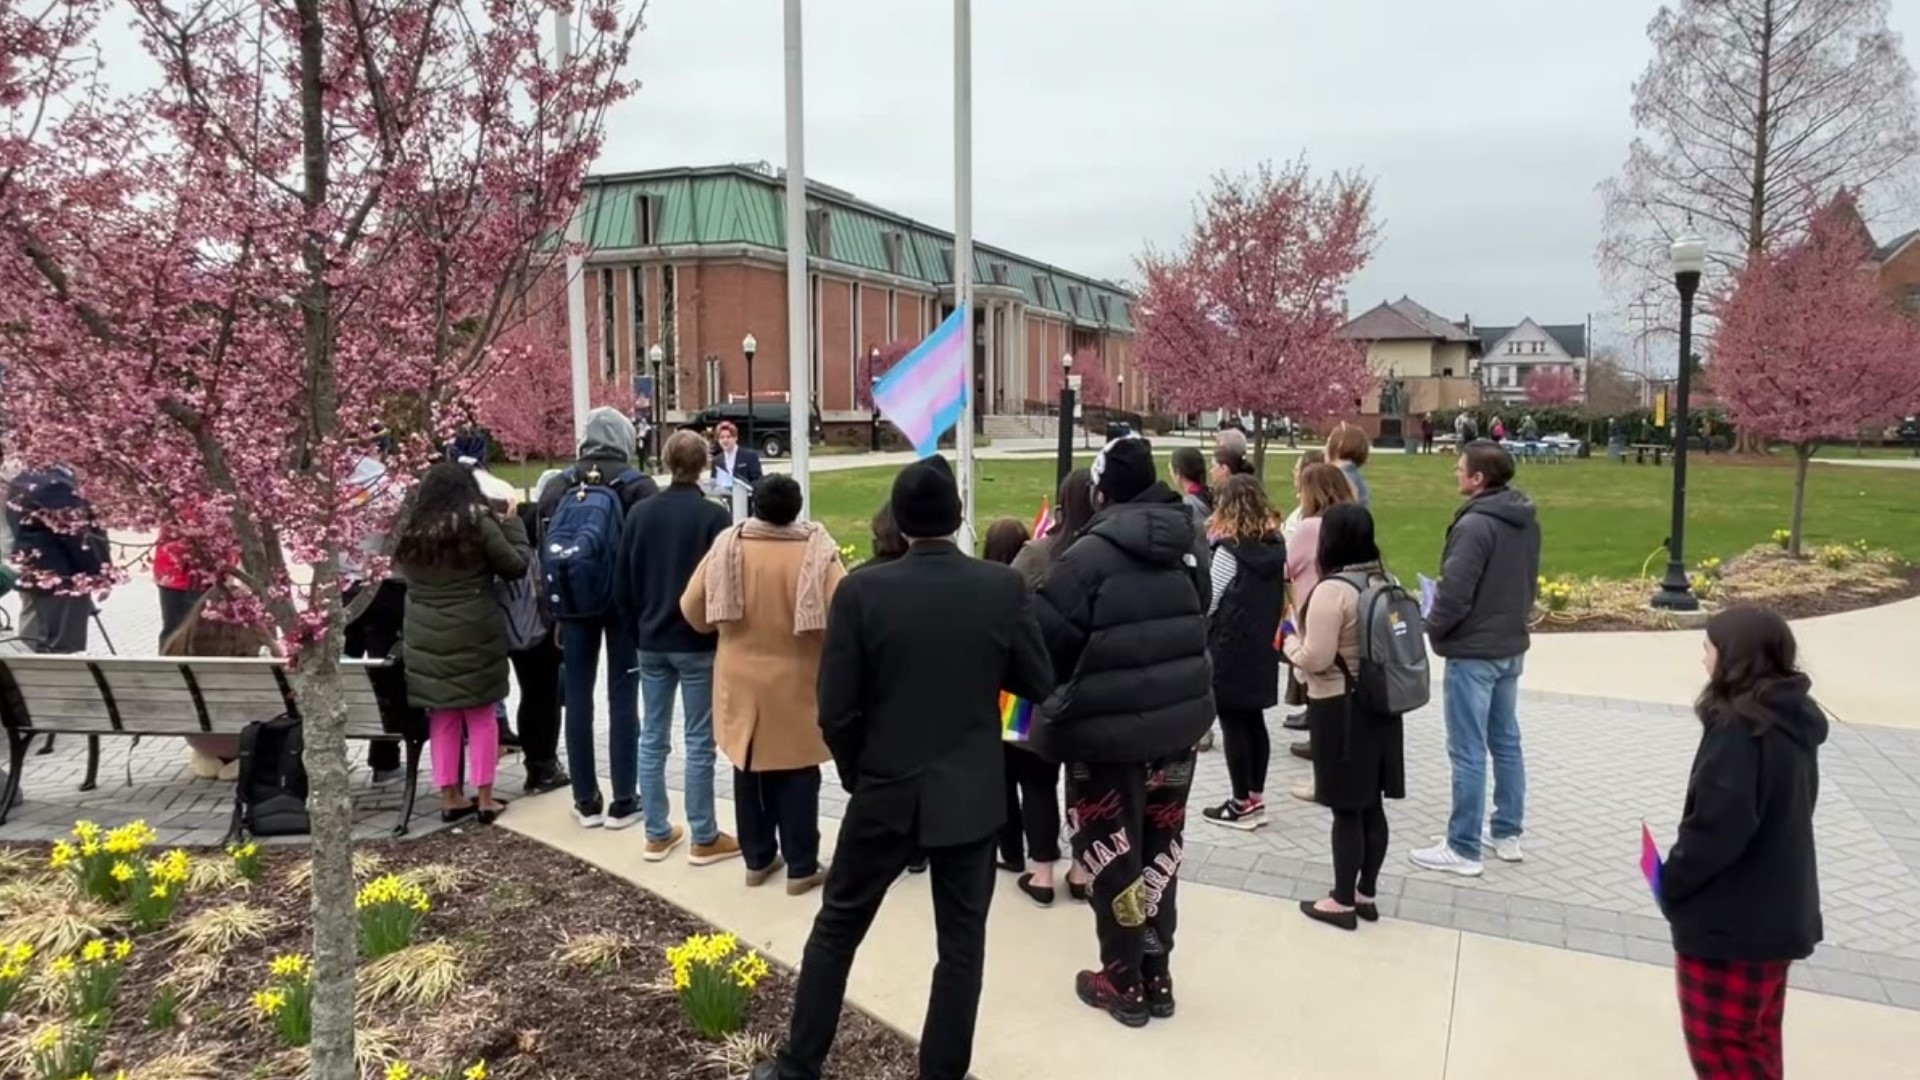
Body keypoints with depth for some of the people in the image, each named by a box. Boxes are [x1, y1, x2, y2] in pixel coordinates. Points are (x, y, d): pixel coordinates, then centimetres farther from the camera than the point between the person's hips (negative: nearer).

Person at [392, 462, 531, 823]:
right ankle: (485, 798, 12)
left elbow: (405, 574, 15)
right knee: (481, 715, 8)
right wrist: (512, 524, 9)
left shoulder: (411, 531, 3)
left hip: (425, 637, 4)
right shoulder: (478, 524, -10)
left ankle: (450, 797, 18)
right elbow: (516, 565, -3)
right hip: (474, 634, -3)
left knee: (441, 717, 12)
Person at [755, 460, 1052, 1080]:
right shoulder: (1004, 588, -10)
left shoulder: (861, 592, -12)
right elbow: (1039, 685, -2)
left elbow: (835, 710, -10)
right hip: (972, 794, 0)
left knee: (836, 929, 17)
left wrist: (857, 774, 7)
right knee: (961, 944, 12)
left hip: (886, 791, 0)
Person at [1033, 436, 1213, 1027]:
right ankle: (1156, 973, 27)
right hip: (1180, 719, 7)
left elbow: (1043, 640, -15)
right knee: (1159, 846, 17)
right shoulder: (1187, 543, 5)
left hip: (1108, 729, -6)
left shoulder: (1091, 554, -17)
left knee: (1113, 852, 8)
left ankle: (1125, 982, 19)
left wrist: (1054, 695, 4)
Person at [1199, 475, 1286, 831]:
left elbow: (1207, 601, -11)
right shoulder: (1275, 547, 4)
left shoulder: (1231, 549, -16)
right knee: (1254, 721, 14)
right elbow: (1278, 597, 10)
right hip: (1262, 647, 7)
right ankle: (1256, 799, 20)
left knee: (1234, 724, 1)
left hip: (1229, 648, -7)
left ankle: (1243, 805, 8)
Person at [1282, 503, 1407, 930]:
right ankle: (1366, 894, 25)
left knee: (1346, 809, 1)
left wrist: (1290, 643, -1)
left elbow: (1316, 659, -20)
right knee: (1371, 804, 14)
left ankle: (1343, 902, 12)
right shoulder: (1384, 581, 6)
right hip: (1380, 704, 8)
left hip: (1341, 710, -8)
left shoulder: (1332, 590, -20)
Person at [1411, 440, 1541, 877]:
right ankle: (1507, 833, 28)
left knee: (1468, 752, -1)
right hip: (1511, 647, 9)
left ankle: (1463, 849, 6)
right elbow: (1528, 581, 14)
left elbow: (1454, 594, -24)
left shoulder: (1475, 524, -23)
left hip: (1473, 652, -9)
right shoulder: (1526, 520, 6)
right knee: (1506, 741, 18)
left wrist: (1431, 627, -6)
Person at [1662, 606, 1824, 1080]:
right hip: (1776, 912, 9)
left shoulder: (1739, 729, -25)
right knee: (1755, 1040, 21)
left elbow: (1717, 826, -26)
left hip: (1730, 919, -9)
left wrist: (1672, 882, -9)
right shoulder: (1792, 722, 4)